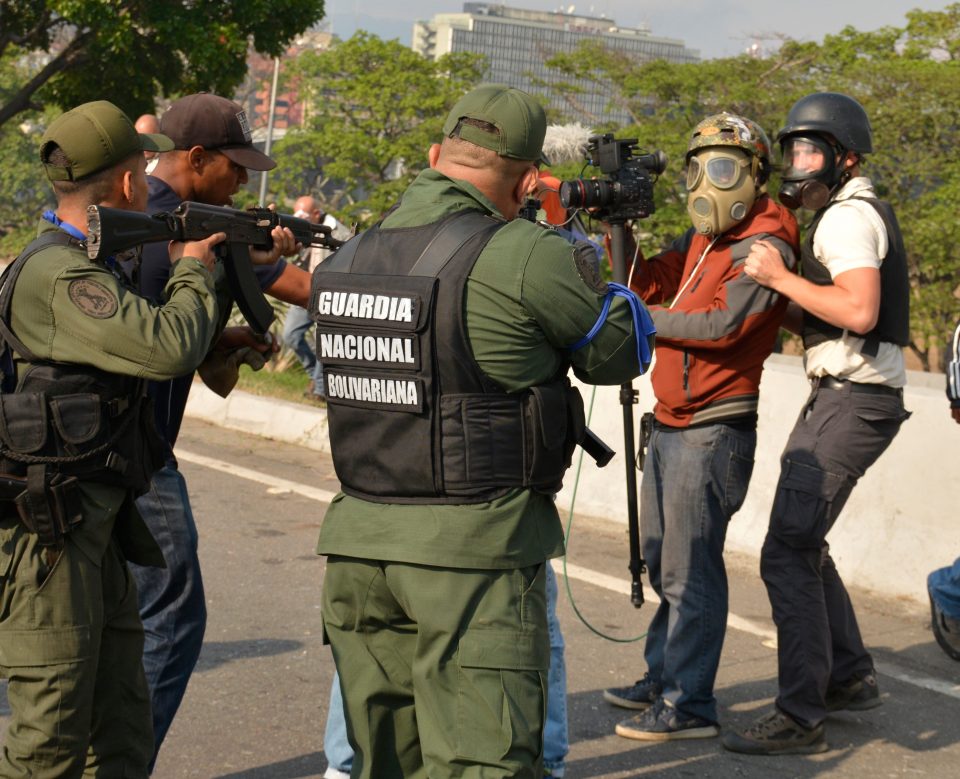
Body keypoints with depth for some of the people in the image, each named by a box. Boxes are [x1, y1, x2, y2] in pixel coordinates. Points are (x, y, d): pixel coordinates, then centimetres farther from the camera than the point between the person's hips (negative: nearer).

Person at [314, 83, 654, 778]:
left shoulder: (348, 258, 7)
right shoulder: (526, 257, -12)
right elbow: (621, 351, -1)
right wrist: (594, 269, 20)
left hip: (358, 543, 7)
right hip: (474, 544, -6)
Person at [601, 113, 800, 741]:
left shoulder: (764, 247, -12)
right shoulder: (702, 239, 15)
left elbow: (724, 324, -21)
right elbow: (652, 285, 12)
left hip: (714, 431, -9)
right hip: (673, 424, 9)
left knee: (690, 571, -7)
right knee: (664, 563, 17)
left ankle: (688, 707, -1)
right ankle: (663, 679, 29)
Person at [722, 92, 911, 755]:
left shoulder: (848, 217, -13)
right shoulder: (859, 212, 20)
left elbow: (860, 310, -27)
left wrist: (781, 277, -20)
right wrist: (785, 305, 8)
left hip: (851, 402, -11)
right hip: (843, 396, 11)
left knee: (787, 552, -12)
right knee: (803, 541, 20)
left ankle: (800, 718, -10)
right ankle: (851, 677, 30)